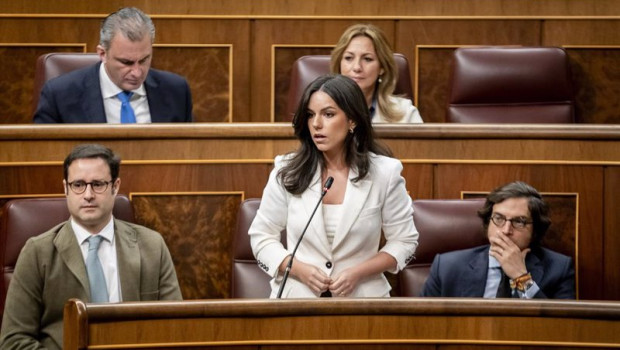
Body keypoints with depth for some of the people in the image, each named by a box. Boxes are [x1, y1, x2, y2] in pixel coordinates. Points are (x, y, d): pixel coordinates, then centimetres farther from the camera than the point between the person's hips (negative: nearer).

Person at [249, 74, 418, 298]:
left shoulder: (384, 173, 0)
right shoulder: (287, 172, 2)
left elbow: (404, 241, 6)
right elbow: (261, 236, 8)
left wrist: (358, 272, -8)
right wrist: (299, 269, -8)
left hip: (361, 297, -1)